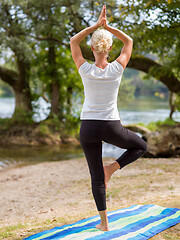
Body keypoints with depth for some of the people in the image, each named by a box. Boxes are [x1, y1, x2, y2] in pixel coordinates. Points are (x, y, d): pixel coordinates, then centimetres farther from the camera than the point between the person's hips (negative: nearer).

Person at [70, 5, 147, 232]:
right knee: (141, 146, 27)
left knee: (96, 178, 13)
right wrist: (107, 26, 4)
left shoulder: (86, 70, -8)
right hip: (112, 128, -1)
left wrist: (96, 25, 2)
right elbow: (129, 41, 10)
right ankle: (112, 167, 5)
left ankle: (104, 222, 17)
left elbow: (73, 41, 8)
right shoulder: (117, 68, -8)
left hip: (88, 128, 1)